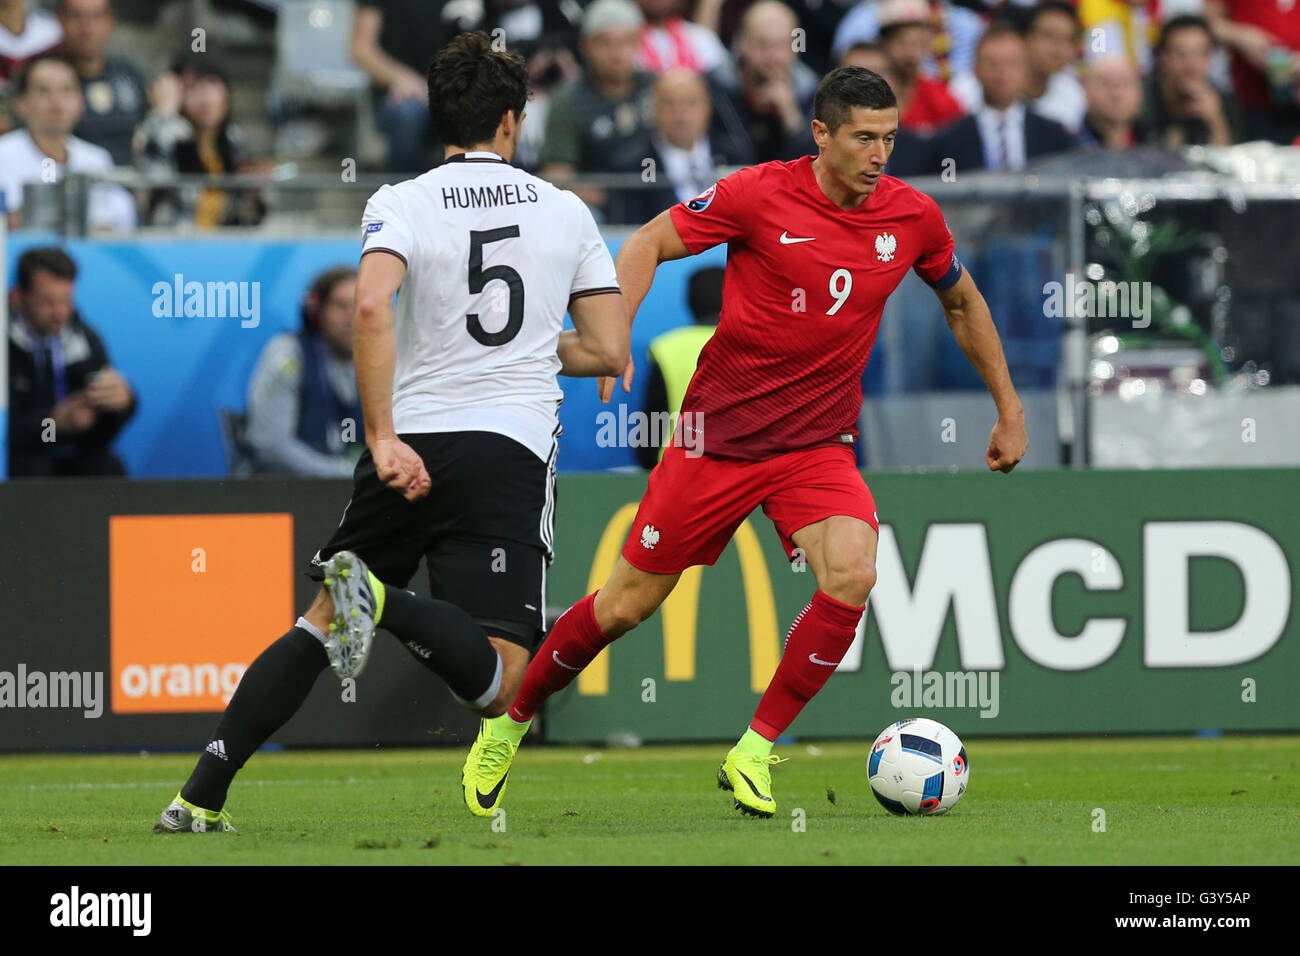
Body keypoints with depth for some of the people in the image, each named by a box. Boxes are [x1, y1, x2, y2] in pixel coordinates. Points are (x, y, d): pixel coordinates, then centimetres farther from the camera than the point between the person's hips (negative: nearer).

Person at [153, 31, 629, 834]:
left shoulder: (403, 204, 2)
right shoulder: (567, 211, 9)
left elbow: (372, 306, -18)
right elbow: (610, 352, 9)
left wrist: (383, 437, -17)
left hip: (410, 450, 2)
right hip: (512, 452, -2)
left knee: (318, 623, 19)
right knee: (496, 683, -8)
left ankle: (202, 798, 11)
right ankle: (382, 601, -37)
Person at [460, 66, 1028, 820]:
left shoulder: (913, 217, -3)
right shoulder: (760, 194, -13)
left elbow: (963, 301, 16)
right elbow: (649, 245, -3)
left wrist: (1009, 408, 19)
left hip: (819, 445, 2)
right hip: (721, 431, -2)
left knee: (852, 575, -25)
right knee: (627, 605, 3)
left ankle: (754, 754, -10)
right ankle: (509, 724, 28)